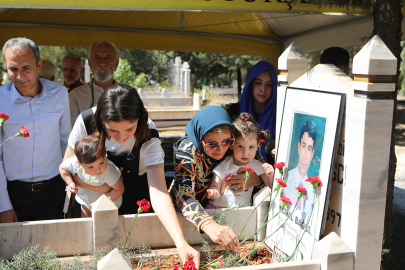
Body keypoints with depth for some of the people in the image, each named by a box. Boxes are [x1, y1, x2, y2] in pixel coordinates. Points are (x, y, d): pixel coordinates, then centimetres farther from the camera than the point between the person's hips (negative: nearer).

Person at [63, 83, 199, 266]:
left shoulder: (148, 136, -31)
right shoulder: (86, 122, -28)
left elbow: (158, 193, -39)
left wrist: (181, 243, -50)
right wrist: (103, 188, -25)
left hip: (136, 203, -1)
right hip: (95, 200, 2)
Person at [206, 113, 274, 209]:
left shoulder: (256, 166, 5)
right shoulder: (224, 164, 4)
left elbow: (272, 187, 0)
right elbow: (215, 186, 7)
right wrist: (213, 193, -17)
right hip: (217, 207, -1)